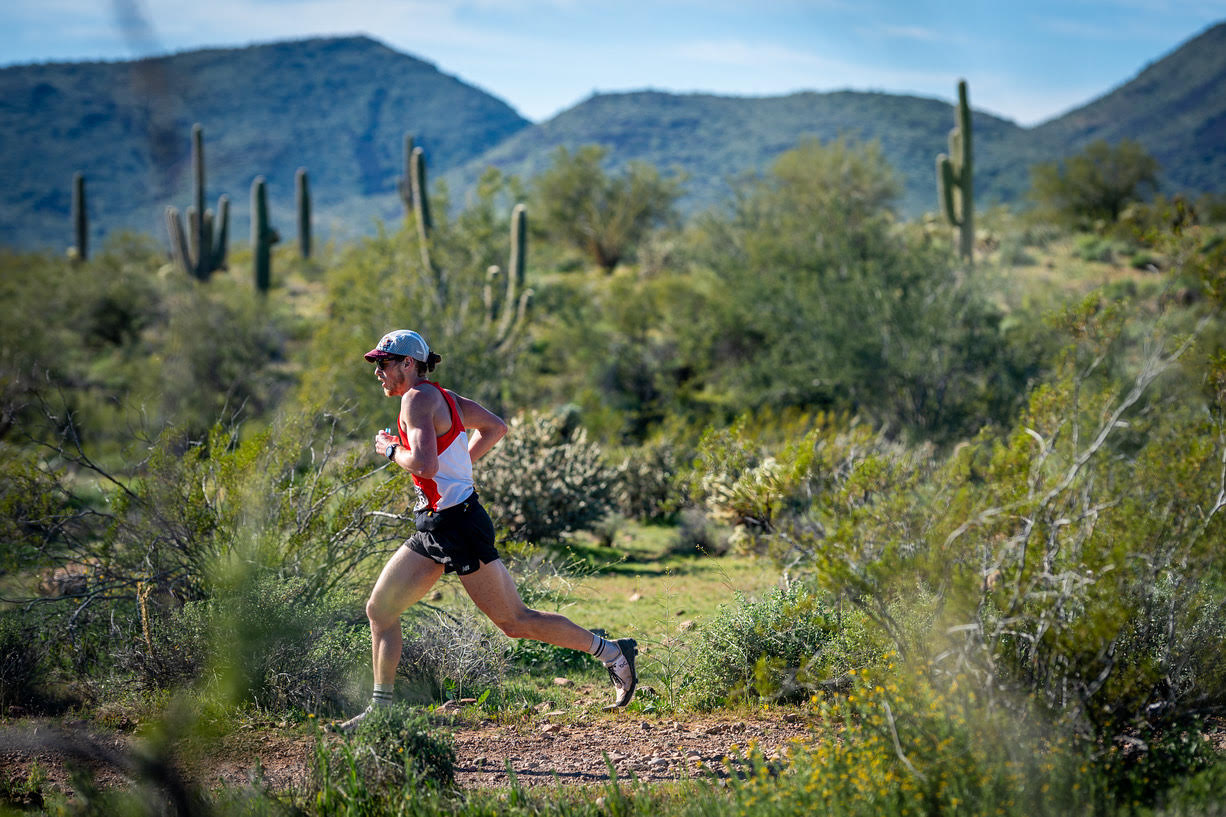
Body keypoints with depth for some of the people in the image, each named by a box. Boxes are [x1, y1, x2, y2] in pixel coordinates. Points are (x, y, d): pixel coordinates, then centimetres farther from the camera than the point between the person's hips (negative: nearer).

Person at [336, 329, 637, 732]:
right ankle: (381, 707, 13)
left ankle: (611, 651, 8)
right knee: (379, 608, 7)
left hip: (459, 524, -10)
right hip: (433, 528, 10)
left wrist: (392, 450, -10)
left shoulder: (418, 399, -14)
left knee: (515, 621, -2)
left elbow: (424, 464, -28)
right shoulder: (440, 396, 14)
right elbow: (495, 426, 24)